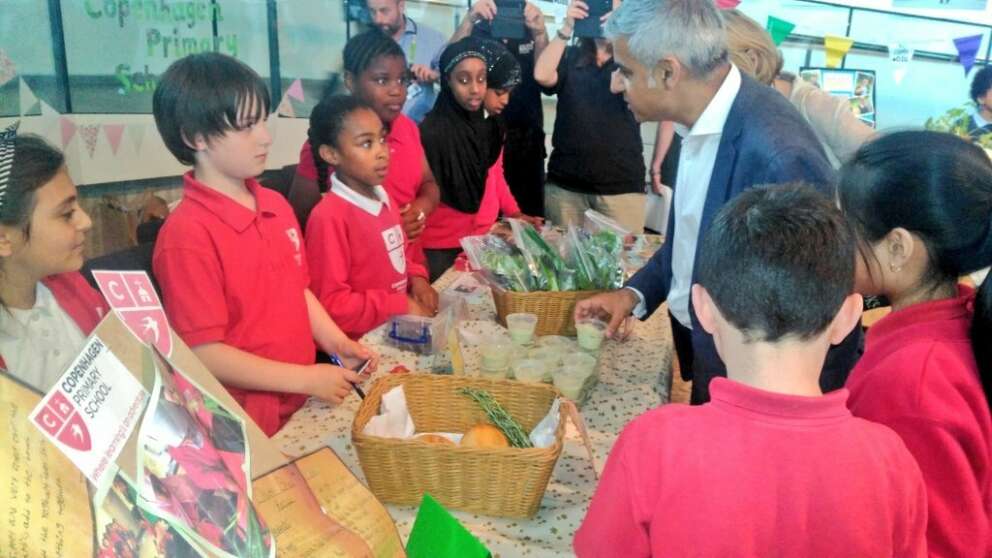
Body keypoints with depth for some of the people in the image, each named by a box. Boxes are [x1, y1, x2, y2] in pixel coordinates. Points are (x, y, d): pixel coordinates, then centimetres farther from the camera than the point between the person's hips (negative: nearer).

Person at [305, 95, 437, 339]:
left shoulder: (384, 198, 9)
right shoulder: (329, 217, -17)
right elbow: (330, 304, -18)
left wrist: (417, 277, 4)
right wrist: (401, 306, -16)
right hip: (360, 346, -7)